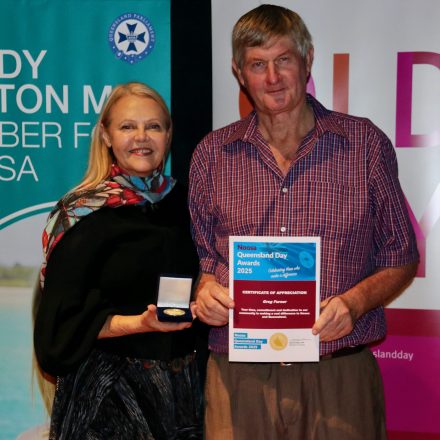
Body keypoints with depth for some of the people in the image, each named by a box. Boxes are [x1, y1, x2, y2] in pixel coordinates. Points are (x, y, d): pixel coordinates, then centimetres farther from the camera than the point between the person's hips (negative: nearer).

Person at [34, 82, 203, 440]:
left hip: (180, 380, 5)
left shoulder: (180, 201, 4)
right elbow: (62, 321, -12)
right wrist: (138, 323, -23)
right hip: (108, 386, -5)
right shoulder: (86, 213, -10)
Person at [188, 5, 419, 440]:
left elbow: (400, 259, 5)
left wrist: (355, 302, -12)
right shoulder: (212, 154, 5)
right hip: (239, 379, 1)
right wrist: (204, 290, -8)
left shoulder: (366, 144, 1)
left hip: (340, 376, -1)